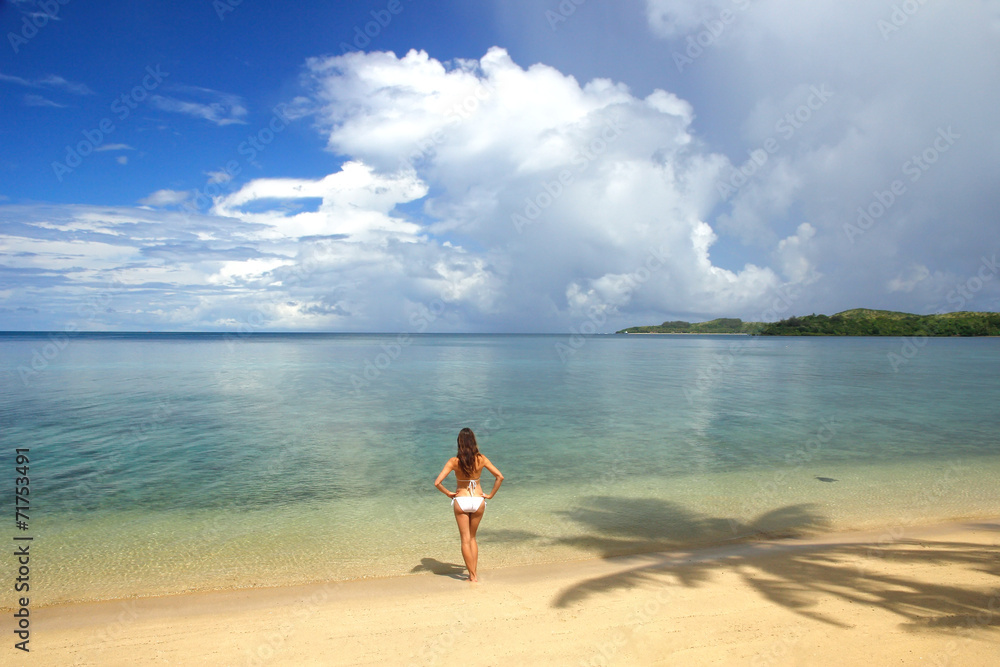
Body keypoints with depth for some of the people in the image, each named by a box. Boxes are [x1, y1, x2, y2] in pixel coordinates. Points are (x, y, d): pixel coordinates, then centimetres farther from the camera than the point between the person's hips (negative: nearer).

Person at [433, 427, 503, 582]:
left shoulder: (454, 461, -11)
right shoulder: (481, 459, -7)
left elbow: (437, 483, -15)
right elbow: (499, 477, -9)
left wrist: (448, 493, 1)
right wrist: (490, 495, 1)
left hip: (461, 501, -2)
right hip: (478, 500, 2)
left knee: (465, 539, 10)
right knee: (472, 537, 19)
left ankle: (473, 575, 11)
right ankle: (473, 573, 17)